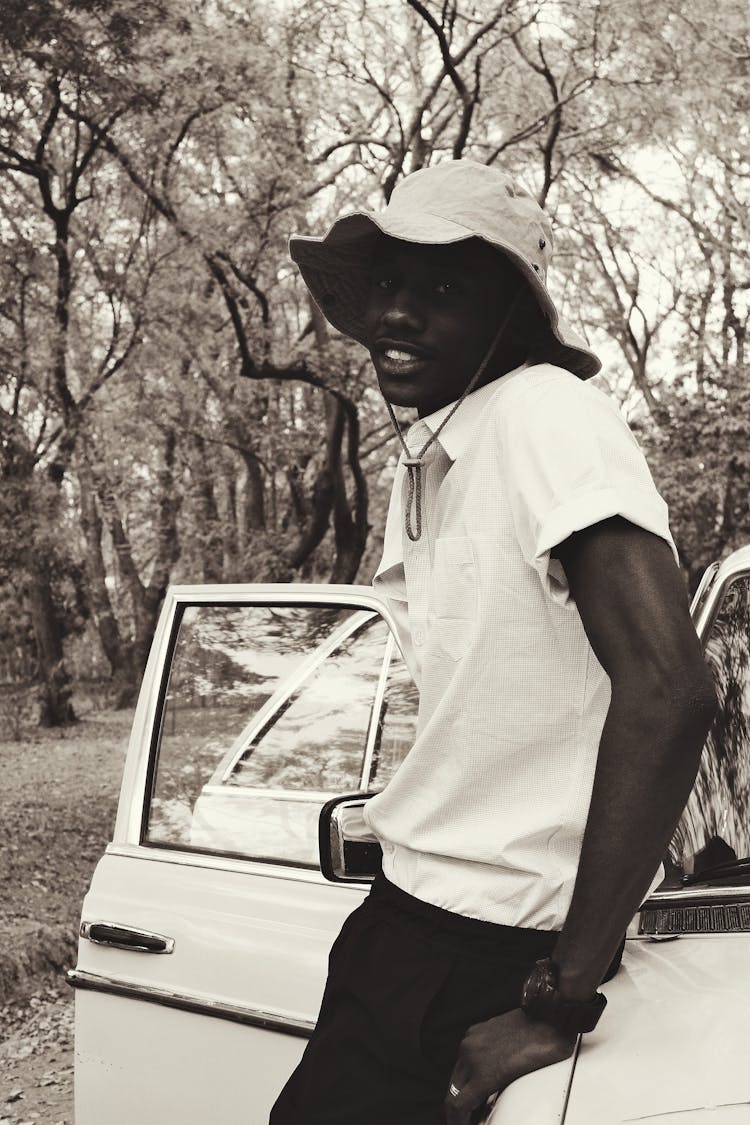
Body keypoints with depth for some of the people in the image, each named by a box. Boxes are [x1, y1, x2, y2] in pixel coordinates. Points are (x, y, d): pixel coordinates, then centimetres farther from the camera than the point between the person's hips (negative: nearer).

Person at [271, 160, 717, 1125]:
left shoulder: (545, 413, -17)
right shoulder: (423, 453, 9)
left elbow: (666, 692, -27)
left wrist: (561, 1005, -23)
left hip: (494, 941, -7)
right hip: (411, 902, 8)